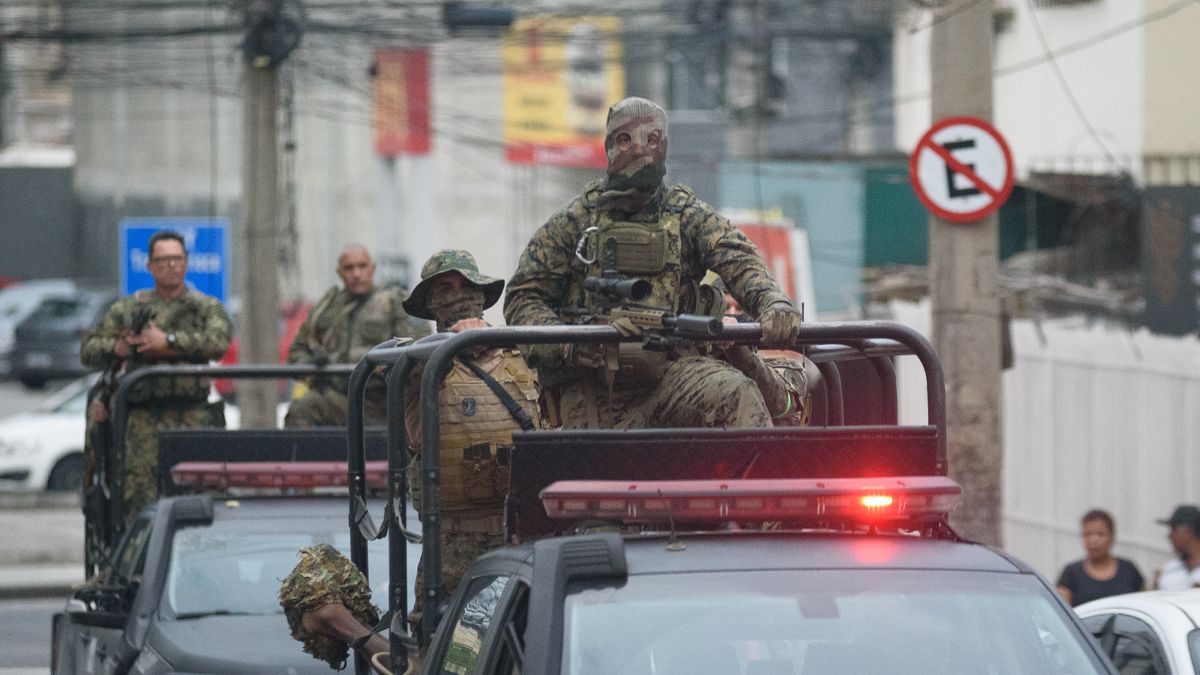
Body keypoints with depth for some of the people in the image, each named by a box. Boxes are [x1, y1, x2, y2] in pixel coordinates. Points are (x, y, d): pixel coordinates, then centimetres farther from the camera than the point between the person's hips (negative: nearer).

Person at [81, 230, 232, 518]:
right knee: (140, 497, -11)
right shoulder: (128, 308, 15)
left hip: (195, 418, 0)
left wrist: (169, 342, -12)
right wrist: (117, 348, -7)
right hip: (145, 419, 0)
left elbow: (219, 342, -9)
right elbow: (88, 350, 14)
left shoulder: (206, 307, 12)